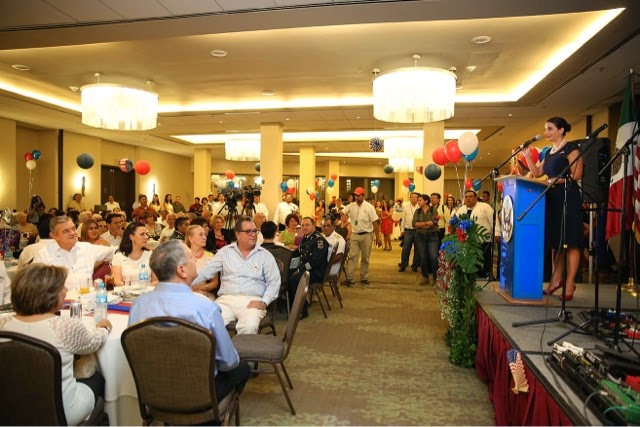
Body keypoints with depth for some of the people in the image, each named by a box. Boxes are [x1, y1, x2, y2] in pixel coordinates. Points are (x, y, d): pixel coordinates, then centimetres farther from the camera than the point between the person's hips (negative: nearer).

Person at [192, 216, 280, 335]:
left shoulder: (265, 255, 7)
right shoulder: (225, 251, 11)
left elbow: (274, 282, 4)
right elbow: (206, 272, 6)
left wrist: (264, 302, -12)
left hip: (252, 301, -1)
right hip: (226, 300, 2)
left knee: (249, 326, -32)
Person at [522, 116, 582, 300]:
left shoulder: (571, 148, -4)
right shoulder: (550, 152, 18)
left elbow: (576, 174, -13)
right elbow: (537, 173, 12)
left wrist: (554, 180, -17)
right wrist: (527, 156, 4)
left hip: (568, 199, -8)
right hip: (552, 199, 8)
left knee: (570, 242, -6)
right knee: (555, 241, 8)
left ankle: (570, 284, -3)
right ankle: (556, 279, 14)